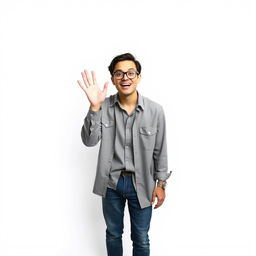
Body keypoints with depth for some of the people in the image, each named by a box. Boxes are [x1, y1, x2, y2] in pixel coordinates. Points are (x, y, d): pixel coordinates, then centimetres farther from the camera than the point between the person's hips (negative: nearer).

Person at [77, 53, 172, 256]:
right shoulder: (104, 107, -10)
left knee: (141, 239, 15)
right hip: (111, 182, 2)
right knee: (113, 234, 23)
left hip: (142, 184, -1)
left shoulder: (155, 110, -13)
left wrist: (161, 183, -1)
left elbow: (160, 150, -4)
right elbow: (89, 141, -19)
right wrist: (95, 107, -31)